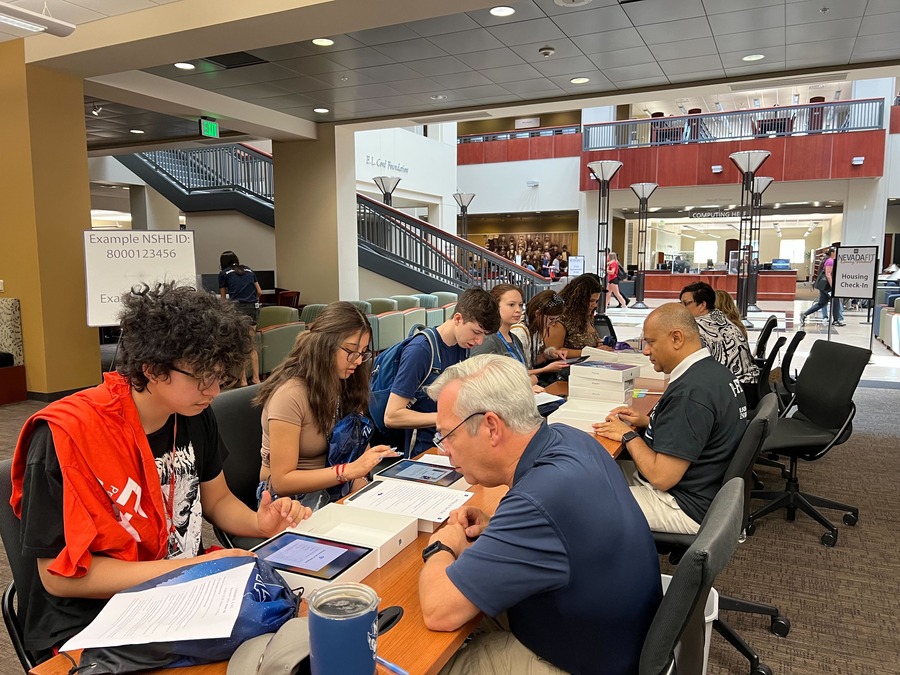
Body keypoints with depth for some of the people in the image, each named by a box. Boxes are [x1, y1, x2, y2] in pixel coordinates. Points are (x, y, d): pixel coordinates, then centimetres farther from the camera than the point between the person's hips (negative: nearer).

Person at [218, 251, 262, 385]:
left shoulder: (224, 273, 12)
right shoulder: (249, 270, 21)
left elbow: (223, 297, 22)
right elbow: (259, 292, 22)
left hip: (237, 308, -3)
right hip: (253, 308, 4)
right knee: (252, 345, 10)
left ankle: (243, 380, 3)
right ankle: (256, 378, 7)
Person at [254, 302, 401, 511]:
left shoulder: (343, 384, 3)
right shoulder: (290, 395, -20)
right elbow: (281, 481, -20)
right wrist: (350, 470, -26)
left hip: (332, 489, 7)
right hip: (289, 500, -6)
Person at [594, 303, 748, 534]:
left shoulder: (689, 392, -29)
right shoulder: (714, 370, 3)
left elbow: (662, 477, -28)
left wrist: (628, 435, -13)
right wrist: (647, 421, 6)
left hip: (686, 507, -10)